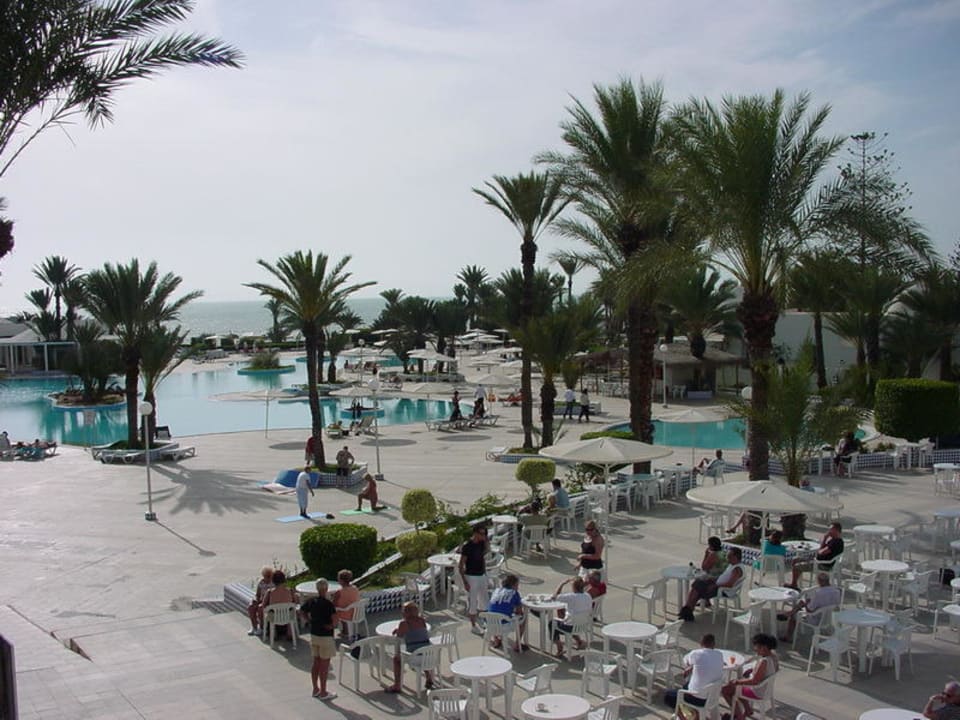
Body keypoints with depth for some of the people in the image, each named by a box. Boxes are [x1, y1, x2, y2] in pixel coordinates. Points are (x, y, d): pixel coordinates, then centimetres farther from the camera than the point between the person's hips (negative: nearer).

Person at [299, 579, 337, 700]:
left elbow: (301, 611, 14)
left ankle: (316, 689, 26)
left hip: (314, 635, 7)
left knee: (316, 662, 16)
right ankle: (323, 692, 11)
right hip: (325, 636, -6)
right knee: (325, 665, 4)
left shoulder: (311, 601, -1)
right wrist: (331, 625, -9)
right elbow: (335, 620, -28)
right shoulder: (328, 604, -21)